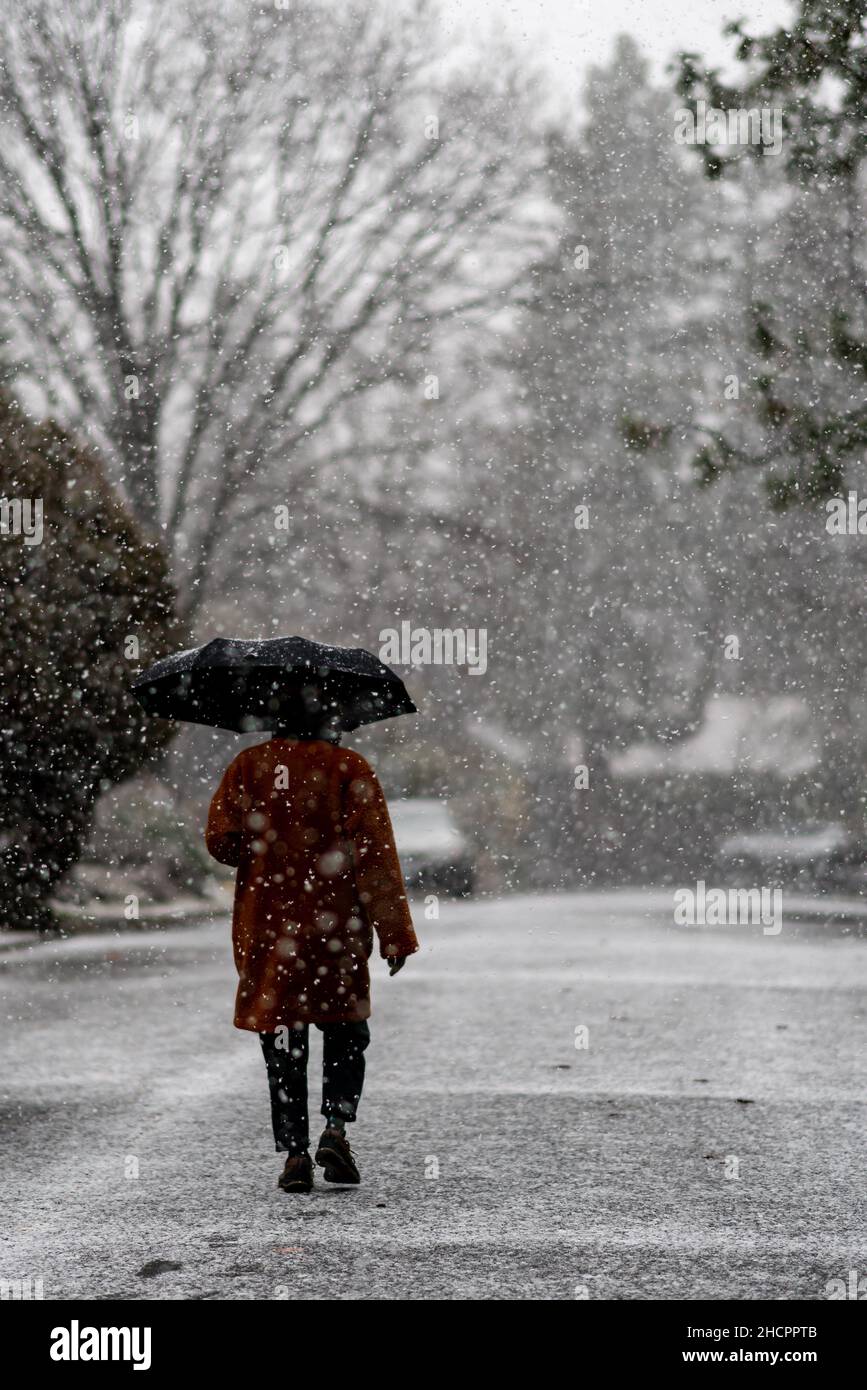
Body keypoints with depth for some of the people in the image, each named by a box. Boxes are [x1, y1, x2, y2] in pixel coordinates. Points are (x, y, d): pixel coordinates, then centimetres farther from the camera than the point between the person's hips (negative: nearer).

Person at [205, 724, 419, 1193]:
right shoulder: (349, 768, -5)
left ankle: (293, 1152, 3)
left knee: (282, 1043, 8)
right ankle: (336, 1127, -3)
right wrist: (396, 934, -7)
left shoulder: (249, 766, 0)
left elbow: (220, 839, -4)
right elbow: (375, 854, -9)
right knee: (346, 1033, 16)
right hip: (336, 927, -1)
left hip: (266, 927, 1)